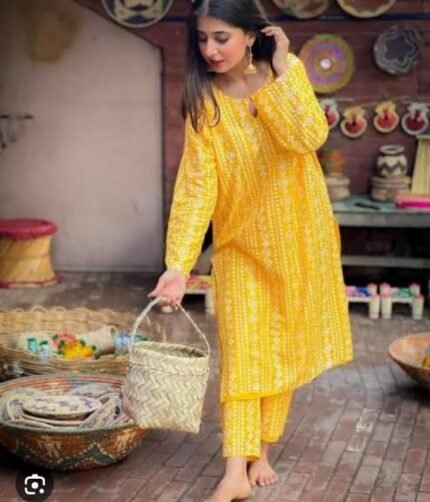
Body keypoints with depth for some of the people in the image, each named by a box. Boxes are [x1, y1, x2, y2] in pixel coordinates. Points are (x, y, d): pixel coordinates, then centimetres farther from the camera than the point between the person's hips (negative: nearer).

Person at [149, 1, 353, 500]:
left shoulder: (287, 71, -7)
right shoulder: (203, 100, -9)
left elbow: (308, 137, -23)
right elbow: (195, 185, -16)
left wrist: (279, 75, -24)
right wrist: (178, 262, -25)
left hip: (296, 235, 1)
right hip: (240, 241, -1)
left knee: (282, 346, 9)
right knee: (241, 350, -5)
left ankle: (261, 450, 22)